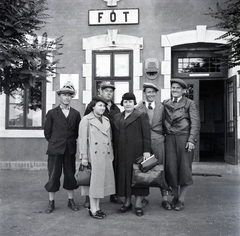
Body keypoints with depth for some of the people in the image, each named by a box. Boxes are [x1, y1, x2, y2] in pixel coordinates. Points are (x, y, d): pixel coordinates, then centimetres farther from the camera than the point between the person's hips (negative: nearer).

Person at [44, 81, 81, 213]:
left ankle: (71, 200, 21)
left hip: (70, 149, 2)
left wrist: (71, 142, 5)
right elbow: (47, 132, 6)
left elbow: (78, 132, 9)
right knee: (53, 176, 3)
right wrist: (54, 143, 5)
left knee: (70, 175, 8)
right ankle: (51, 202, 15)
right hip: (55, 149, -1)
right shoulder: (52, 113, 2)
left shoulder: (76, 114, 6)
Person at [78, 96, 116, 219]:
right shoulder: (86, 120, -3)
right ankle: (93, 209, 9)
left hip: (105, 155, 6)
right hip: (93, 155, -6)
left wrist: (111, 155, 14)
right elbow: (82, 139, -6)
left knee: (102, 180, 9)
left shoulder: (106, 120, 15)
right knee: (94, 181, 0)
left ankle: (97, 207, 20)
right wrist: (84, 157, -11)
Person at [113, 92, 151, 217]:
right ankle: (127, 203, 19)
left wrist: (146, 150, -13)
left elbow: (146, 134, -5)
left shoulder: (141, 116, 1)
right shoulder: (116, 117, 14)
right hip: (121, 153, 5)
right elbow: (114, 136, 14)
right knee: (123, 176, 7)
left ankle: (138, 204, 9)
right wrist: (115, 152, 8)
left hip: (136, 151, -4)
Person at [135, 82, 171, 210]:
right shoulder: (138, 107, 2)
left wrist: (164, 135, 6)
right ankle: (143, 197, 19)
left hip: (158, 141, 1)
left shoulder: (161, 107, 7)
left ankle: (164, 199, 13)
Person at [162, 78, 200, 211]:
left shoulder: (190, 104, 3)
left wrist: (191, 140, -11)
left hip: (184, 137, -3)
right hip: (170, 139, 3)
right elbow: (164, 122, 14)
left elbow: (195, 123, -3)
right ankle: (175, 197, 17)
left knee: (184, 167, 0)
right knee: (171, 167, 2)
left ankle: (181, 199, 11)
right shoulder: (165, 104, 13)